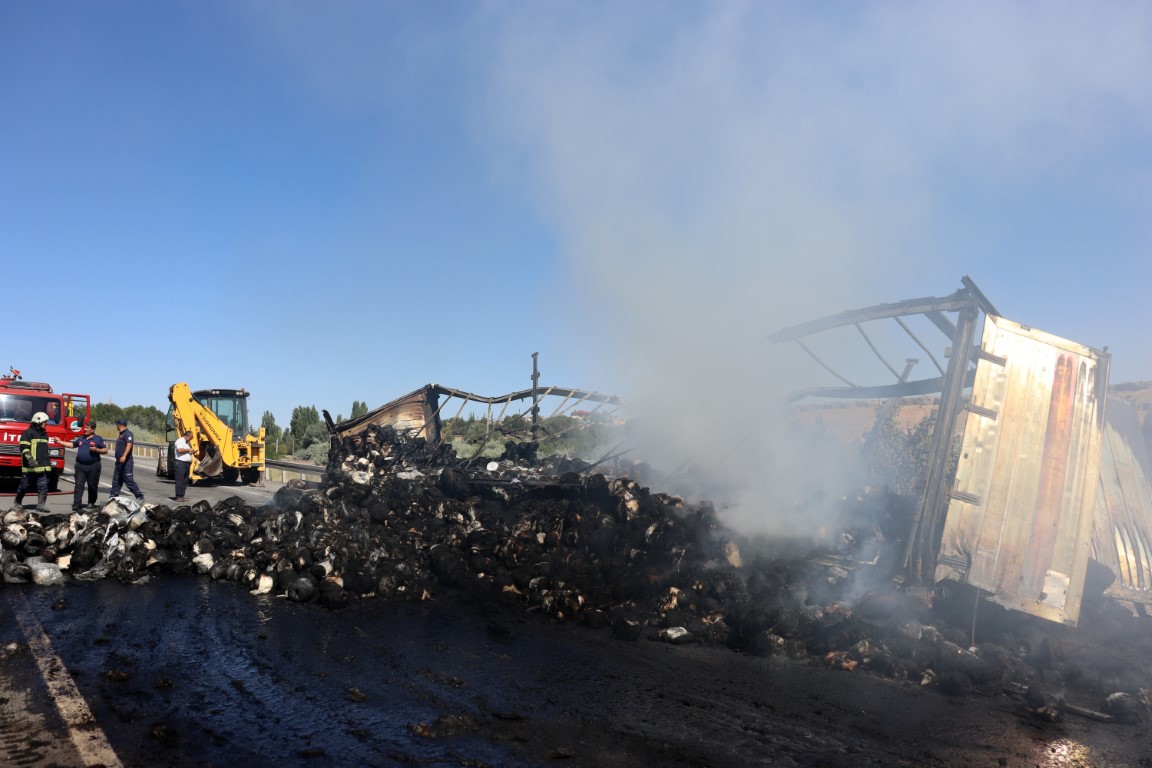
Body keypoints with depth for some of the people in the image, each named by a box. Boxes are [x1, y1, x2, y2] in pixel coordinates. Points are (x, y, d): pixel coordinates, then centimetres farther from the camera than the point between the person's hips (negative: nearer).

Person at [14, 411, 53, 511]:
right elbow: (24, 447, -14)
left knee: (43, 487, -3)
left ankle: (41, 505, -4)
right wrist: (29, 458, -26)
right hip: (30, 466, -6)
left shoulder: (44, 434, 19)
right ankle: (18, 502, 25)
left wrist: (48, 462, 28)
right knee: (25, 485, 5)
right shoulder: (28, 432, -5)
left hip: (43, 466, 6)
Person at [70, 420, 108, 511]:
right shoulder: (81, 438, 14)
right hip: (80, 465, 3)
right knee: (79, 485, -5)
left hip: (93, 466, -3)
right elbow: (72, 445, 25)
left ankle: (91, 502, 24)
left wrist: (96, 450, -16)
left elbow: (105, 450, 0)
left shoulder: (98, 439, 1)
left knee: (92, 485, 7)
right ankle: (76, 505, -9)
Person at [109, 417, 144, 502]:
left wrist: (124, 456, -38)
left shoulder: (127, 433, -12)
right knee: (116, 481, 10)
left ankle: (140, 497, -6)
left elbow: (129, 444, -26)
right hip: (119, 461, 10)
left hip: (126, 462, -10)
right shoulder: (121, 434, 19)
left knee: (129, 480, -10)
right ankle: (113, 498, 15)